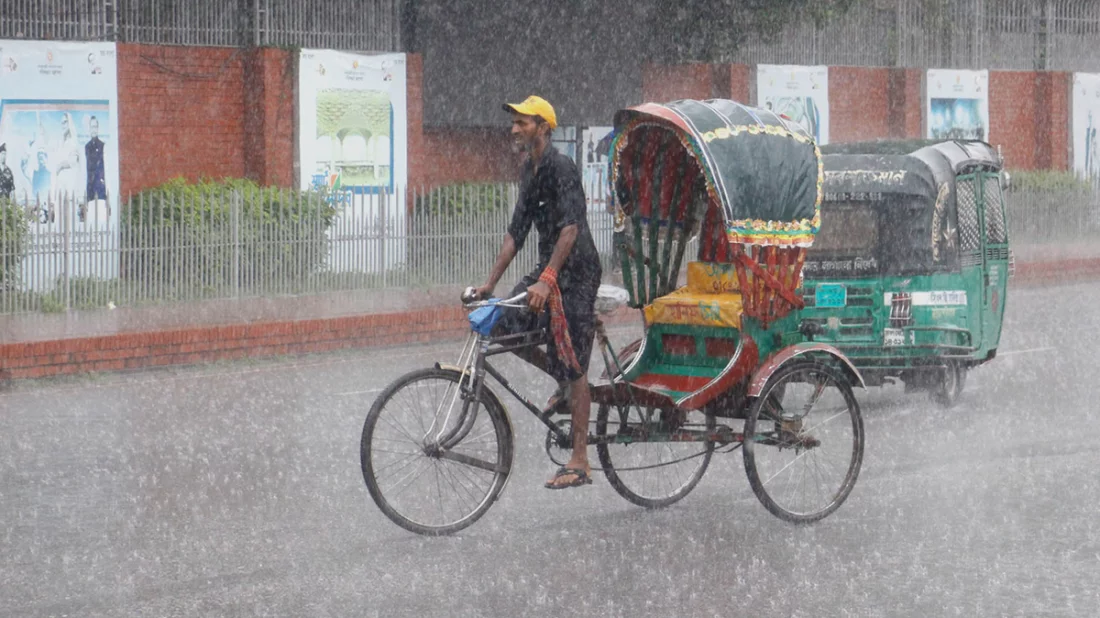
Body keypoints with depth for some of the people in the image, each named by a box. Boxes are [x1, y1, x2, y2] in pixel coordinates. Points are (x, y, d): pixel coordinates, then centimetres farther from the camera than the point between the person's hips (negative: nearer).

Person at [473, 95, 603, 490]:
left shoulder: (561, 168, -16)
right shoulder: (530, 171, 12)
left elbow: (570, 229, -26)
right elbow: (517, 231, 15)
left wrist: (547, 280, -34)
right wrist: (490, 283, 10)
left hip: (576, 273, -9)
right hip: (549, 270, 9)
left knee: (573, 368, -7)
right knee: (504, 325, -3)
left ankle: (579, 462, -3)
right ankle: (564, 383, 16)